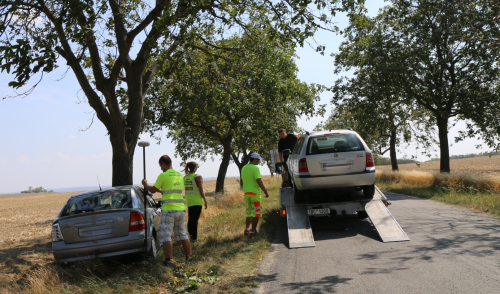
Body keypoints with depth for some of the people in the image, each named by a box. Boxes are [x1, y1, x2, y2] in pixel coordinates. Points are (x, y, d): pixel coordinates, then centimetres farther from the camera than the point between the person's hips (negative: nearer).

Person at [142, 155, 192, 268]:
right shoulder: (179, 175, 12)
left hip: (168, 210, -7)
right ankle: (189, 258, 20)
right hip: (181, 209, 7)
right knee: (183, 235, 15)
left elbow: (153, 190, 1)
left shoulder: (163, 175, -9)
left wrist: (145, 184, 21)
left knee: (166, 236, 0)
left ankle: (169, 260, -2)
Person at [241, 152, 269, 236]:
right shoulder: (255, 168, -13)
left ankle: (247, 229, 14)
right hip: (255, 193, -8)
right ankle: (253, 231, 2)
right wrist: (266, 191, -13)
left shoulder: (244, 168, 12)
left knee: (249, 212, 18)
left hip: (246, 193, 8)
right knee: (256, 213, 0)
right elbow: (259, 181, -19)